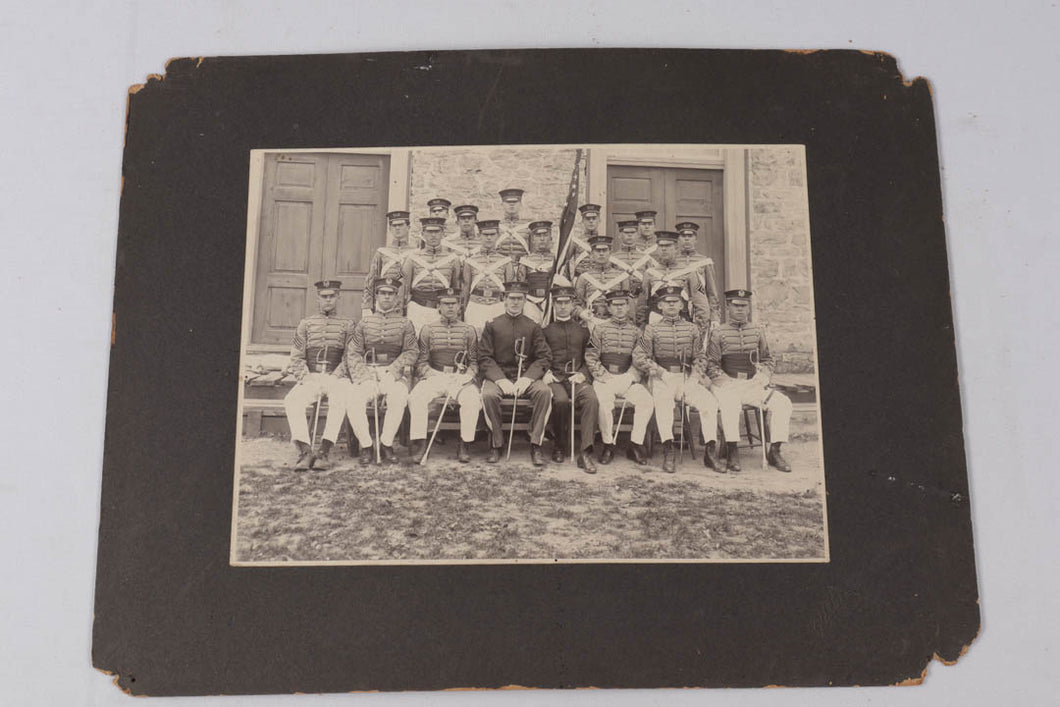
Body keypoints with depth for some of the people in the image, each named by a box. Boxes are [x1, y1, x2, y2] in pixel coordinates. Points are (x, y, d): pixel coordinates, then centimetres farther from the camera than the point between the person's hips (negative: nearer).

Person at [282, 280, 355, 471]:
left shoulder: (347, 324, 13)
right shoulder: (305, 324, 18)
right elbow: (296, 357, 12)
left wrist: (335, 376, -13)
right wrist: (305, 377, -6)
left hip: (336, 377, -2)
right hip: (310, 378, 2)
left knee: (341, 400, -36)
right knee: (291, 401, -29)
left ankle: (324, 452, -39)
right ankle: (305, 451, -35)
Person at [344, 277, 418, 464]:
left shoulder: (404, 324, 13)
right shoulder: (364, 322, 16)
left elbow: (411, 352, 3)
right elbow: (353, 352, 9)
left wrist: (392, 371, -13)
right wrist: (362, 376, -8)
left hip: (394, 373, -1)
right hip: (368, 373, 1)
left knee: (399, 398, -35)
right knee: (353, 400, -29)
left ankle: (386, 444, -20)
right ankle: (366, 445, -15)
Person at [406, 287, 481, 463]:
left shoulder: (469, 330, 12)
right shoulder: (428, 329, 12)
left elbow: (474, 361, 11)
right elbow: (422, 360, 8)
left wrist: (468, 375, -9)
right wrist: (429, 374, -11)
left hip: (460, 378, 0)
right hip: (434, 376, 0)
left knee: (473, 399, -31)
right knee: (415, 398, -29)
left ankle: (464, 445, -21)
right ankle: (418, 444, -22)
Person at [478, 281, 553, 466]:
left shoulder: (533, 327, 9)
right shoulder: (492, 325, 6)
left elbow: (544, 357, 1)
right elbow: (485, 358, 0)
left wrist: (527, 378, -16)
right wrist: (501, 380, -17)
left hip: (526, 377, 1)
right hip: (498, 376, -1)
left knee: (545, 392, -29)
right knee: (488, 394, -33)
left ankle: (536, 445, -20)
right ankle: (496, 444, -16)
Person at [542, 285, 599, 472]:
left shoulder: (582, 329, 19)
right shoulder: (545, 328, 14)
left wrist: (583, 374, -3)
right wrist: (545, 373, -6)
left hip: (578, 377, 1)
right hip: (554, 377, -1)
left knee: (592, 399, -31)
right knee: (561, 400, -35)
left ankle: (585, 452, -32)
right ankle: (559, 447, -12)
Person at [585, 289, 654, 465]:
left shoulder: (635, 331, 12)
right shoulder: (601, 328, 6)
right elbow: (590, 357, 2)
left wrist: (634, 376, -4)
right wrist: (603, 376, -8)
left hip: (627, 378, 2)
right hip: (605, 378, -2)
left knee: (647, 402, -23)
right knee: (605, 405, -32)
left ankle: (636, 445, -10)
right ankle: (608, 445, -11)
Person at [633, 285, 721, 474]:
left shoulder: (692, 329, 14)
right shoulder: (652, 329, 8)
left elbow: (700, 358, 13)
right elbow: (639, 357, 2)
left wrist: (693, 379, -5)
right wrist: (661, 373, -10)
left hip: (686, 378, 3)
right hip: (662, 378, -2)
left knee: (710, 402, -24)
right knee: (663, 402, -36)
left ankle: (710, 451, -21)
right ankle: (668, 452, -39)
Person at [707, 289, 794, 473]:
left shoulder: (758, 331, 12)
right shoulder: (718, 333, 1)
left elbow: (767, 359, 21)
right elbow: (711, 364, 1)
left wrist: (764, 376, 2)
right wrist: (724, 380, -14)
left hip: (753, 384, 4)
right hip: (727, 384, -4)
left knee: (783, 403, -16)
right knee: (731, 404, -37)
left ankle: (774, 452, -8)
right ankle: (732, 453, -26)